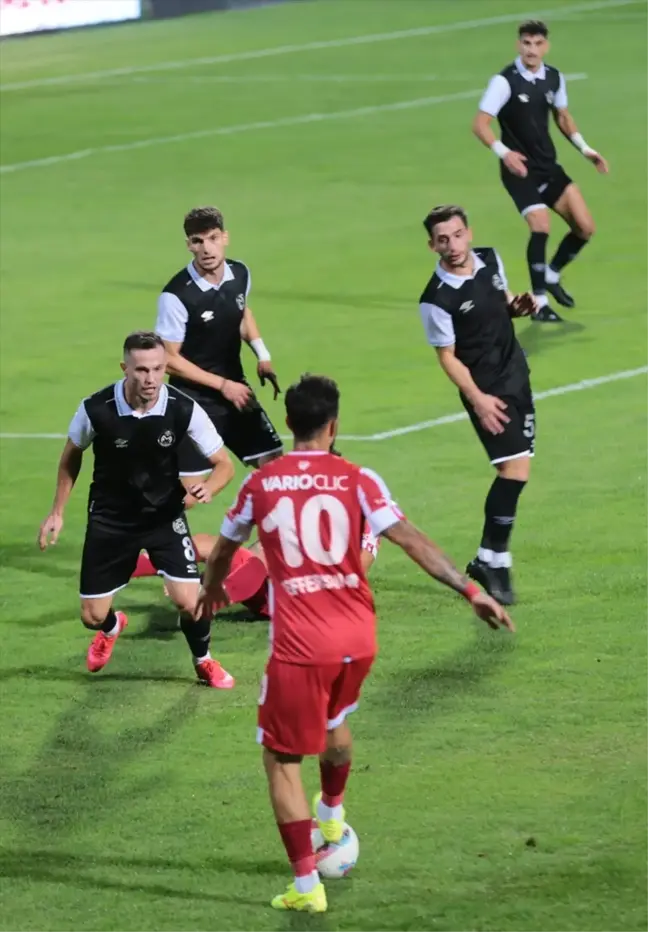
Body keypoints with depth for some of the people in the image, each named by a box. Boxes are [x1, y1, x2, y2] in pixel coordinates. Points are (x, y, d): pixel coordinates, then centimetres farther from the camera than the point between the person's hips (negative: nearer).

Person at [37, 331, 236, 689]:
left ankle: (203, 662, 19)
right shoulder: (96, 409, -21)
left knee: (188, 601, -14)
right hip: (110, 518, 0)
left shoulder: (184, 410, -21)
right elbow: (71, 457, 1)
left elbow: (224, 464, -11)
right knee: (92, 616, 5)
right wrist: (57, 512, 3)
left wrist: (208, 487, -33)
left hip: (165, 515, 0)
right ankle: (111, 627, 46)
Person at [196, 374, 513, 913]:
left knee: (281, 759, 9)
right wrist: (470, 591, -10)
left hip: (299, 645, -3)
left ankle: (306, 884, 2)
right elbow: (411, 540, -11)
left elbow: (224, 549, 19)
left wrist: (212, 590, 41)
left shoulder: (261, 484, 2)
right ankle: (332, 815, 57)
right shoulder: (357, 480, -2)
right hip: (358, 638, 3)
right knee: (335, 721, 33)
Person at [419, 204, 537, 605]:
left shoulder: (490, 260, 0)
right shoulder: (438, 298, -19)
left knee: (516, 471, 8)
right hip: (487, 389, -7)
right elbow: (447, 355, -13)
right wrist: (477, 399, -19)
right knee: (516, 469, -17)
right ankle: (493, 560, -8)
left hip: (517, 375, 7)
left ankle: (491, 558, 19)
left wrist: (518, 306, -4)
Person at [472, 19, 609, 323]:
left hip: (549, 166, 6)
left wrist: (584, 148, 9)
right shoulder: (505, 81, -15)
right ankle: (539, 302, -11)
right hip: (520, 169, -6)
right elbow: (480, 124, -18)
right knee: (540, 224, -23)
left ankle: (552, 275, 27)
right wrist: (503, 152, -33)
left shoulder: (554, 78, 3)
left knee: (585, 227, 1)